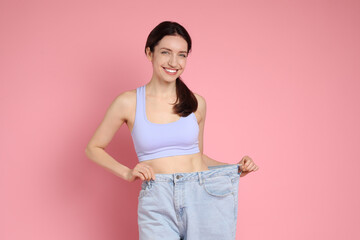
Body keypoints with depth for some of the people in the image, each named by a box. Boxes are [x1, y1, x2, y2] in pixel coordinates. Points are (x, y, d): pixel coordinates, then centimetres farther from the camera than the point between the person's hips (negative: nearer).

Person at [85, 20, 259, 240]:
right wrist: (126, 172, -5)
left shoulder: (196, 103, 7)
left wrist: (236, 169, 5)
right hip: (157, 204, -2)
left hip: (204, 197, 2)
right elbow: (94, 149, 9)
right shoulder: (128, 103, 0)